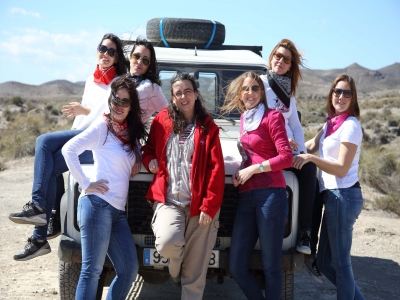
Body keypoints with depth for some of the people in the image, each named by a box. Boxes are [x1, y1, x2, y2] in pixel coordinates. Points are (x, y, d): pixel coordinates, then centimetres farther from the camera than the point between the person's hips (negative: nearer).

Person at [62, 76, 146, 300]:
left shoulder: (132, 132, 15)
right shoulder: (102, 127, -6)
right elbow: (68, 150, -14)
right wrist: (86, 183, -15)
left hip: (119, 210, 8)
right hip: (98, 205, -8)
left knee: (130, 269, 9)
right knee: (92, 270, -5)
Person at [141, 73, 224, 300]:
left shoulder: (208, 127, 2)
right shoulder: (162, 121, 7)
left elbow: (216, 169, -3)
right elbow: (149, 148, 23)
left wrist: (209, 206, -10)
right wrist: (149, 160, -1)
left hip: (199, 205, 0)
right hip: (168, 200, 1)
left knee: (195, 269, 2)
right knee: (167, 242, -25)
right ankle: (175, 270, 11)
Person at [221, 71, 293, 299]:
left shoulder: (272, 117, -1)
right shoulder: (244, 119, 18)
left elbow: (287, 157, -10)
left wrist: (253, 169, -8)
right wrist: (241, 172, 9)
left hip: (270, 195, -7)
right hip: (246, 197, 7)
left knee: (271, 266, 1)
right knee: (237, 267, 6)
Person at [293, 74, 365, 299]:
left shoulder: (351, 125, -11)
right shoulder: (331, 122, 15)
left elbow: (342, 169, -15)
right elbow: (311, 146, 13)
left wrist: (310, 158, -21)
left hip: (343, 196, -9)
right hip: (334, 196, 9)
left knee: (340, 262, 0)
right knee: (325, 261, 14)